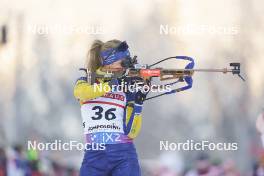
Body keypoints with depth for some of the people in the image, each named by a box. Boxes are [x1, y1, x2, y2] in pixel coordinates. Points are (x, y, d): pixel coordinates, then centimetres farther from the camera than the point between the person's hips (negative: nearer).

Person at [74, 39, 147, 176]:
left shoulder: (127, 88, 9)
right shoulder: (86, 82, 10)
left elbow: (131, 133, 1)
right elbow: (81, 92, -18)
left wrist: (137, 103, -11)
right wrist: (114, 84, -25)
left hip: (124, 156, 0)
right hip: (94, 156, 0)